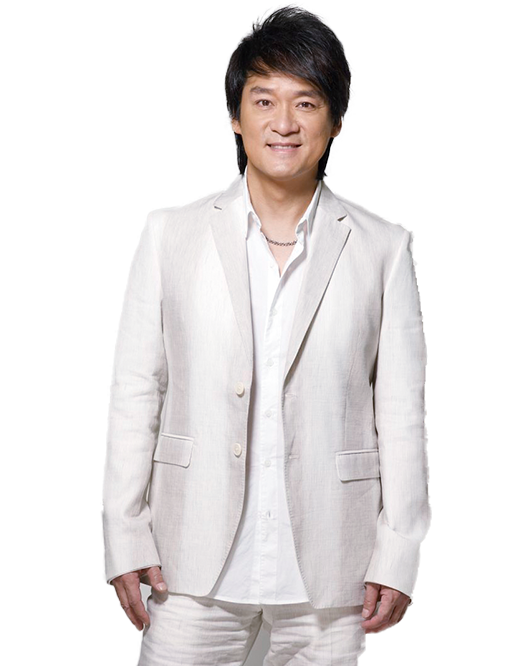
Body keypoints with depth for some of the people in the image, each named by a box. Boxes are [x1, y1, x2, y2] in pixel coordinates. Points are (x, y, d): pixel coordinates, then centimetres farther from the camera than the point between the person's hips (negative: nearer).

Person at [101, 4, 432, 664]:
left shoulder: (382, 247, 2)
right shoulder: (170, 233, 3)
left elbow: (401, 410, 2)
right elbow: (135, 392, 3)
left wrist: (397, 555, -1)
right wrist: (125, 538, 0)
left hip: (329, 563, 0)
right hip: (199, 561, 0)